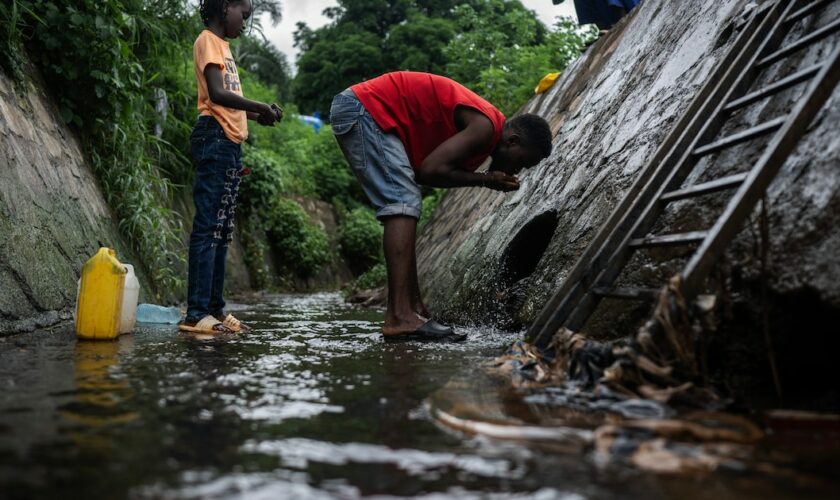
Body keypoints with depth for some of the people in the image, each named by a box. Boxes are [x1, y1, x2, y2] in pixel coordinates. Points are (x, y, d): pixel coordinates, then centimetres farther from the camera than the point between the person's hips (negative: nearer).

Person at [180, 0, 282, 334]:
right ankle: (196, 313, -13)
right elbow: (216, 94, -15)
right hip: (215, 139, -9)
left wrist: (255, 116, 7)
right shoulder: (208, 41, -2)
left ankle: (215, 308, 10)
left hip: (230, 144, 9)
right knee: (208, 226, -13)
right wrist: (262, 107, -10)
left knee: (222, 230, 7)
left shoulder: (222, 46, 25)